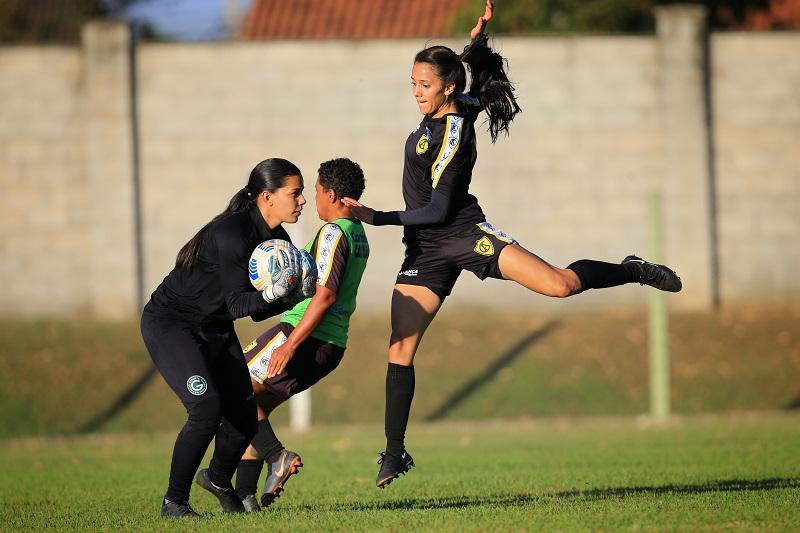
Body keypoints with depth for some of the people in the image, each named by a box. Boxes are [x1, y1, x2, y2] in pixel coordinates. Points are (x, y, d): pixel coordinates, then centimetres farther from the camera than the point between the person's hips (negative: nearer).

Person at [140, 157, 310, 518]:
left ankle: (219, 480, 32)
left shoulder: (277, 240, -2)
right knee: (206, 407, -25)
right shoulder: (232, 234, -28)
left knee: (245, 416, 1)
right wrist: (271, 294, -43)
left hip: (216, 329, 8)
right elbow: (237, 304, -25)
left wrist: (293, 295, -15)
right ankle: (174, 501, -10)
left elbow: (258, 310, 2)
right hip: (170, 323, -8)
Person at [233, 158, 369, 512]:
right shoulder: (359, 234, 16)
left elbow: (326, 294, -22)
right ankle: (244, 493, 8)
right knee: (255, 406, 13)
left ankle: (277, 457, -14)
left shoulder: (333, 232, -13)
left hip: (305, 335, -9)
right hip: (333, 344, 9)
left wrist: (290, 344, -23)